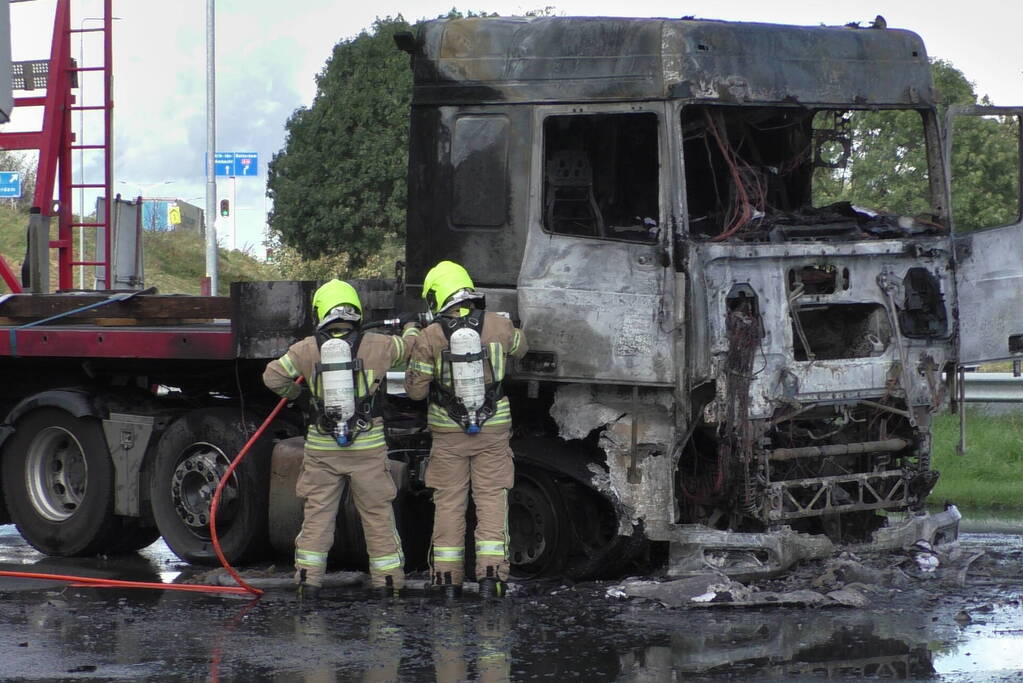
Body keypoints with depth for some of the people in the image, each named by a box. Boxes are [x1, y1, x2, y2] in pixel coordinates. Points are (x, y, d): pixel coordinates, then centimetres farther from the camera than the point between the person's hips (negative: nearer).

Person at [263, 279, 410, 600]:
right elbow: (410, 349, 12)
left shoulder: (306, 349, -3)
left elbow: (273, 377, 1)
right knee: (377, 513, 8)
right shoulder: (377, 346, -3)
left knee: (318, 513, 8)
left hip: (321, 447, 0)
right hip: (368, 445, 0)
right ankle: (386, 579, 11)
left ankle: (308, 578, 5)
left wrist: (293, 391, 22)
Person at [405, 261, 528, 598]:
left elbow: (415, 390, -4)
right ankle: (491, 573, -5)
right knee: (491, 500, 4)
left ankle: (448, 578, 9)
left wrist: (415, 357, 13)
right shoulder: (498, 326, -4)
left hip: (448, 431, -1)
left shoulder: (429, 337, -10)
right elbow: (519, 347, 18)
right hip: (493, 430, 1)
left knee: (448, 503, 8)